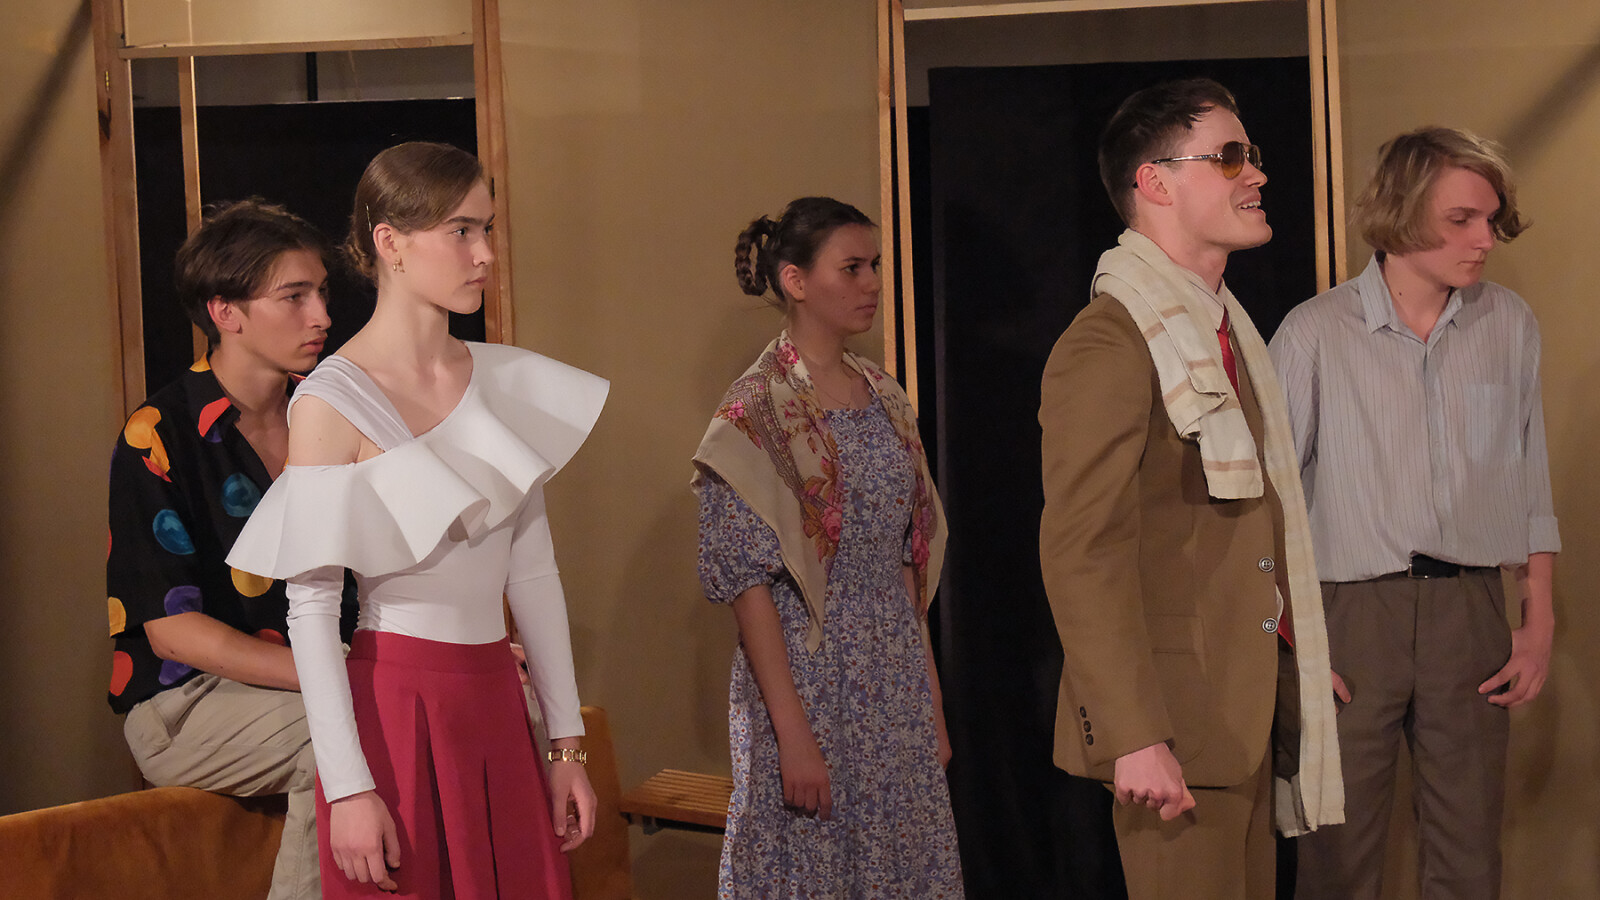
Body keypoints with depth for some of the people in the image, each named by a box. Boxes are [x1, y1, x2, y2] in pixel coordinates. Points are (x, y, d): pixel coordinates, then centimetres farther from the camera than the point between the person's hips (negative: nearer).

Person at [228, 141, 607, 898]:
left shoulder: (504, 381, 7)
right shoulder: (332, 402, -10)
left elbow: (533, 571, 10)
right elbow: (310, 608, -12)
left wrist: (566, 745, 8)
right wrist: (347, 787, -16)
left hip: (496, 706, 6)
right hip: (397, 705, -5)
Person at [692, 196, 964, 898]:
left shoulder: (885, 399, 10)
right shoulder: (755, 413, -11)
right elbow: (748, 582, -15)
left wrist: (932, 703, 11)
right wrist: (792, 732, -19)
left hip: (898, 686, 6)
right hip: (807, 685, -6)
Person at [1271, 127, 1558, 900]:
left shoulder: (1509, 325, 5)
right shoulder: (1316, 333, -4)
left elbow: (1530, 481, 12)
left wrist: (1539, 618, 9)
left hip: (1471, 608, 3)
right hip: (1352, 608, -3)